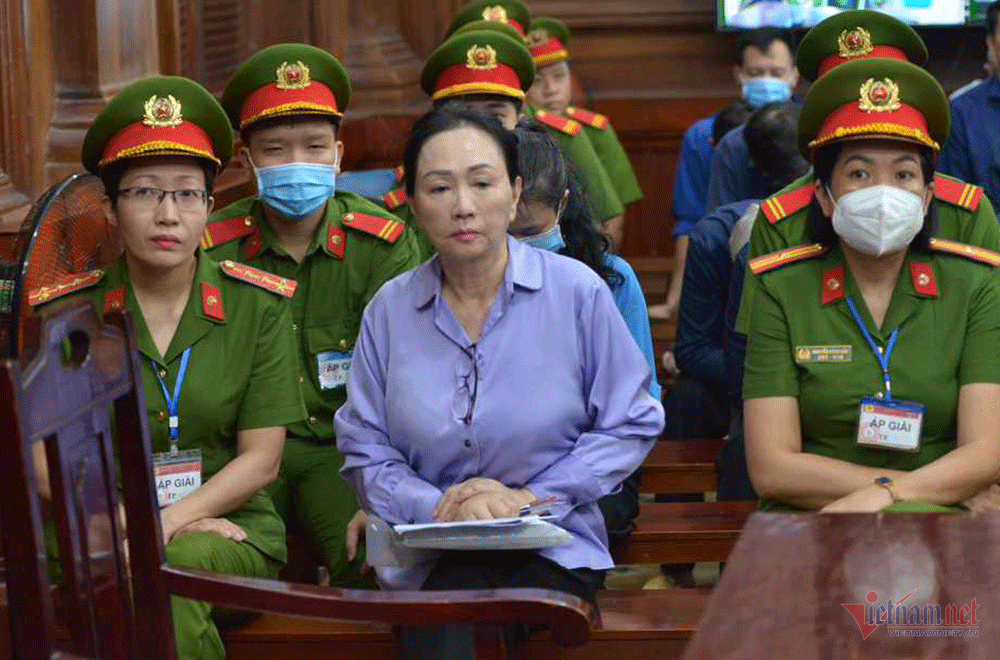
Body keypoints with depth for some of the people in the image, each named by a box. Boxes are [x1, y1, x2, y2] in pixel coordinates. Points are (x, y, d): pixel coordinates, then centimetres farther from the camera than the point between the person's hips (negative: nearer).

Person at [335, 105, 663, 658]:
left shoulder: (577, 291, -1)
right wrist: (438, 506, -13)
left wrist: (531, 498, -8)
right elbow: (365, 454, 7)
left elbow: (631, 426, 4)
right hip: (431, 554, 1)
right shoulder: (390, 311, 5)